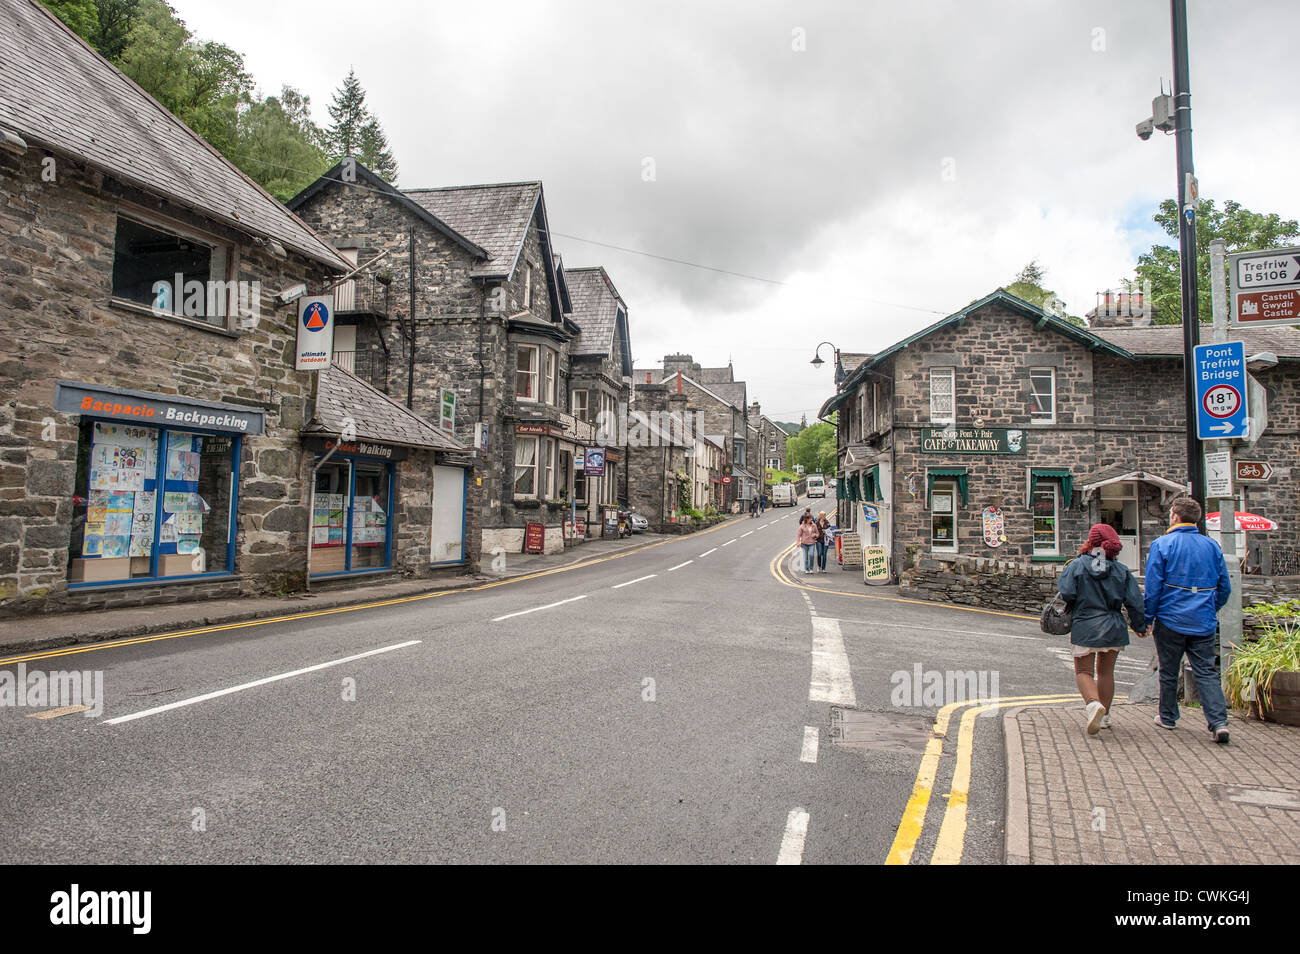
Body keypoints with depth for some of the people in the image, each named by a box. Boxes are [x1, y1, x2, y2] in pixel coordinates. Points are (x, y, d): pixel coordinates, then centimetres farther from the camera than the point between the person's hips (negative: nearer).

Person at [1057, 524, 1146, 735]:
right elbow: (1135, 602, 0)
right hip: (1113, 629, 3)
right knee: (1106, 671, 17)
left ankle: (1093, 703, -21)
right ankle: (1104, 716, 24)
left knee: (1084, 671, 6)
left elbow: (1066, 593, -16)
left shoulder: (1077, 565, -8)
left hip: (1084, 628, -3)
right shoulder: (1122, 570, -1)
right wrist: (1139, 626, 14)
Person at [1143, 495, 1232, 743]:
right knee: (1207, 672, 6)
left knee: (1169, 672, 10)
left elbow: (1153, 586, -10)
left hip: (1171, 620, -3)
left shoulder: (1162, 544, -9)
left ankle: (1168, 717, 22)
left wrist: (1147, 619, -2)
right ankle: (1219, 721, -6)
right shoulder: (1212, 546, 5)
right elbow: (1225, 587, 11)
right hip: (1204, 622, 3)